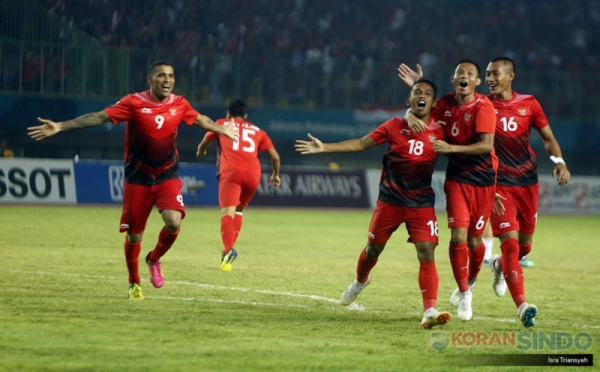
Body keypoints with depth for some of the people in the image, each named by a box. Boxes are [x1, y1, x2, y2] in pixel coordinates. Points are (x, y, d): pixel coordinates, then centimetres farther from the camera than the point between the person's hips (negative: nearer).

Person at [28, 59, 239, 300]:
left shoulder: (179, 104, -1)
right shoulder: (134, 103, -13)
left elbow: (200, 120, 19)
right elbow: (99, 117, -15)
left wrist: (224, 130, 33)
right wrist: (60, 127, -22)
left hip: (168, 176, 2)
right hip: (138, 178, -2)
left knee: (173, 221, -21)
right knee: (134, 234, 3)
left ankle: (155, 259, 10)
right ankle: (134, 284, 25)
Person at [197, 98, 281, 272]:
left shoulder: (222, 124, 22)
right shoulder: (257, 131, 25)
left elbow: (203, 144, 36)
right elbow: (275, 156, 23)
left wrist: (201, 152, 59)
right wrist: (276, 175, 41)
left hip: (231, 172, -3)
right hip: (253, 174, 3)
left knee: (227, 213, -15)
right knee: (238, 210, 23)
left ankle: (228, 250, -39)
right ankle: (228, 249, 9)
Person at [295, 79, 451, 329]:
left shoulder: (438, 132, -2)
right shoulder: (395, 126, -1)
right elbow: (361, 144, 1)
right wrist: (324, 148, -5)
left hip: (421, 203, -1)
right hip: (390, 200, 1)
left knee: (427, 253, -15)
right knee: (373, 248, 15)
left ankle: (429, 311, -19)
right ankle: (360, 282, 47)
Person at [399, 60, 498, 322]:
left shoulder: (483, 106, -16)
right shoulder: (446, 104, 0)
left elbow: (486, 145, -24)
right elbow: (423, 116, 11)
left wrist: (451, 148, -32)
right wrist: (411, 116, -13)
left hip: (483, 181, -2)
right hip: (457, 178, 3)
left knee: (474, 240, 6)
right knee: (458, 236, -10)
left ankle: (470, 283, 36)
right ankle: (464, 295, 6)